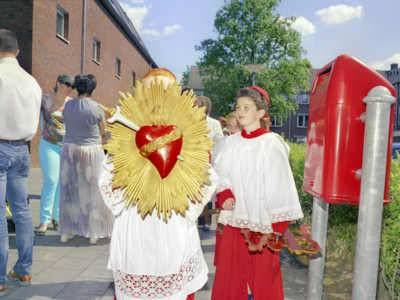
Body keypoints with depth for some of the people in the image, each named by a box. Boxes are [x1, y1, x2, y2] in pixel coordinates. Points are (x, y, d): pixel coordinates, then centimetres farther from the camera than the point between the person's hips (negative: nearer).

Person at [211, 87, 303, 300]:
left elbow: (279, 183, -10)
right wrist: (224, 196, -9)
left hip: (260, 219, -4)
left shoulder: (271, 144, -10)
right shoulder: (232, 142, 4)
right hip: (234, 218, 5)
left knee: (264, 274, 9)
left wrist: (276, 224, -13)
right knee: (229, 273, 15)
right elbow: (220, 173, 10)